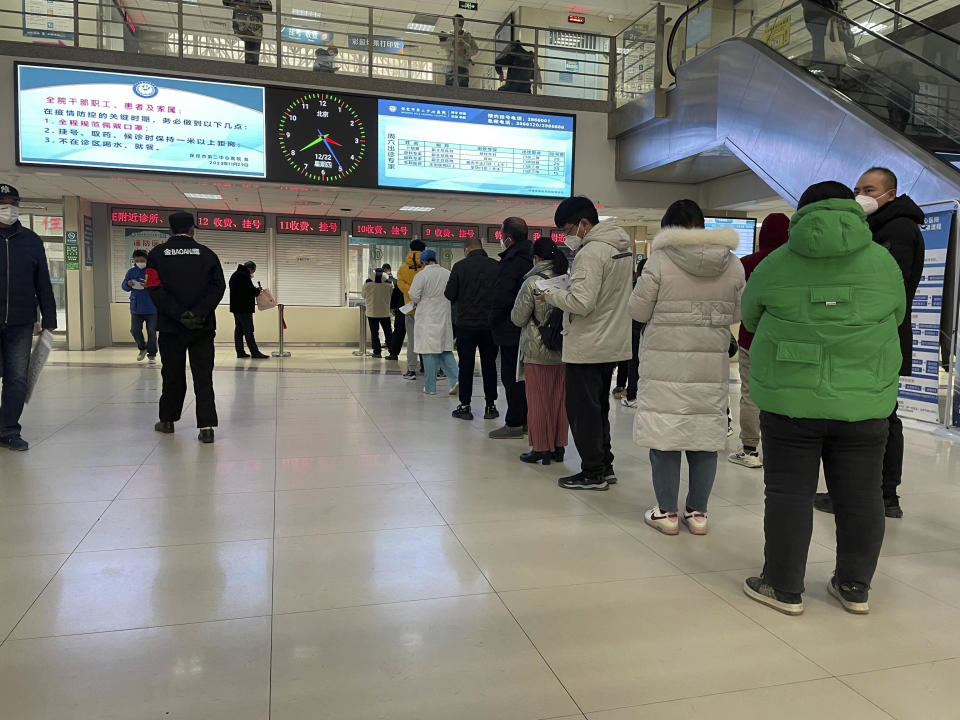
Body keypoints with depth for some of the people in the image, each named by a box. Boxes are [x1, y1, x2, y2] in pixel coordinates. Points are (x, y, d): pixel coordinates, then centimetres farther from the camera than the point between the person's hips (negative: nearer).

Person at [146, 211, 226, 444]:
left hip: (170, 326, 0)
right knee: (203, 375, 1)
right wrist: (199, 312, -13)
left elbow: (155, 289, -8)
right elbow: (218, 286, -6)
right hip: (203, 326, 0)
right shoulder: (206, 253, 4)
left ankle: (167, 420, 27)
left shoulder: (157, 254, 3)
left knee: (173, 374, 13)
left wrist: (179, 314, -13)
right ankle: (206, 426, -7)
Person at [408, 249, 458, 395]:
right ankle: (456, 380, 3)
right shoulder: (448, 274, 4)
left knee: (429, 352, 1)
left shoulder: (421, 275, -11)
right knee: (445, 350, 14)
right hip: (445, 317, 5)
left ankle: (430, 387, 6)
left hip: (427, 318, -4)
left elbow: (413, 296, -14)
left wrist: (420, 301, 7)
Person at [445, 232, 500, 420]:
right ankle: (490, 406, 13)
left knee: (466, 365, 6)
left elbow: (449, 294, -5)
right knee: (489, 364, 9)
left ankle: (465, 406, 9)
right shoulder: (496, 266, -3)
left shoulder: (460, 266, -7)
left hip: (466, 323, -1)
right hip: (490, 324, 2)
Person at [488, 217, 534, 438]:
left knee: (511, 376, -2)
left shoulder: (511, 261, -17)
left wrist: (494, 322, -7)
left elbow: (500, 296, -22)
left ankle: (514, 423, 2)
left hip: (512, 330, -9)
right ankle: (526, 419, 23)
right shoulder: (532, 258, 11)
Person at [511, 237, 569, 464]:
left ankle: (540, 448, 10)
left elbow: (518, 318, -9)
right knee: (559, 399, 12)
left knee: (538, 400, 4)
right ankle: (558, 447, 20)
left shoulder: (532, 283, -13)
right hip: (563, 351, 5)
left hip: (537, 351, -5)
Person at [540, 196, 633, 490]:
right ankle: (605, 465, 27)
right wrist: (576, 244, 6)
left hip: (587, 347, -10)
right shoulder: (622, 246, 11)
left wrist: (551, 295, -11)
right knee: (599, 407, 19)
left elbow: (582, 302, -26)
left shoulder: (591, 252, -19)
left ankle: (593, 473, 9)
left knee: (583, 410, 1)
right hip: (614, 344, 10)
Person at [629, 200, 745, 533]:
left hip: (666, 364, -4)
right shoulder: (733, 264, 3)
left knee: (664, 435, 5)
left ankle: (667, 512, 13)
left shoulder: (660, 259, -9)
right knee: (706, 436, 12)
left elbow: (639, 311, -5)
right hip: (712, 365, 4)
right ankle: (697, 512, 21)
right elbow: (736, 314, 9)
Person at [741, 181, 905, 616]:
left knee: (789, 493, 6)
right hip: (864, 401, 2)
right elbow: (895, 316, 18)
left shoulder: (777, 263, -2)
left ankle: (784, 587, 14)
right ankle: (855, 587, 26)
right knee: (861, 495, 13)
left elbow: (750, 318, 11)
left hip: (790, 400, -2)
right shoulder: (883, 262, 3)